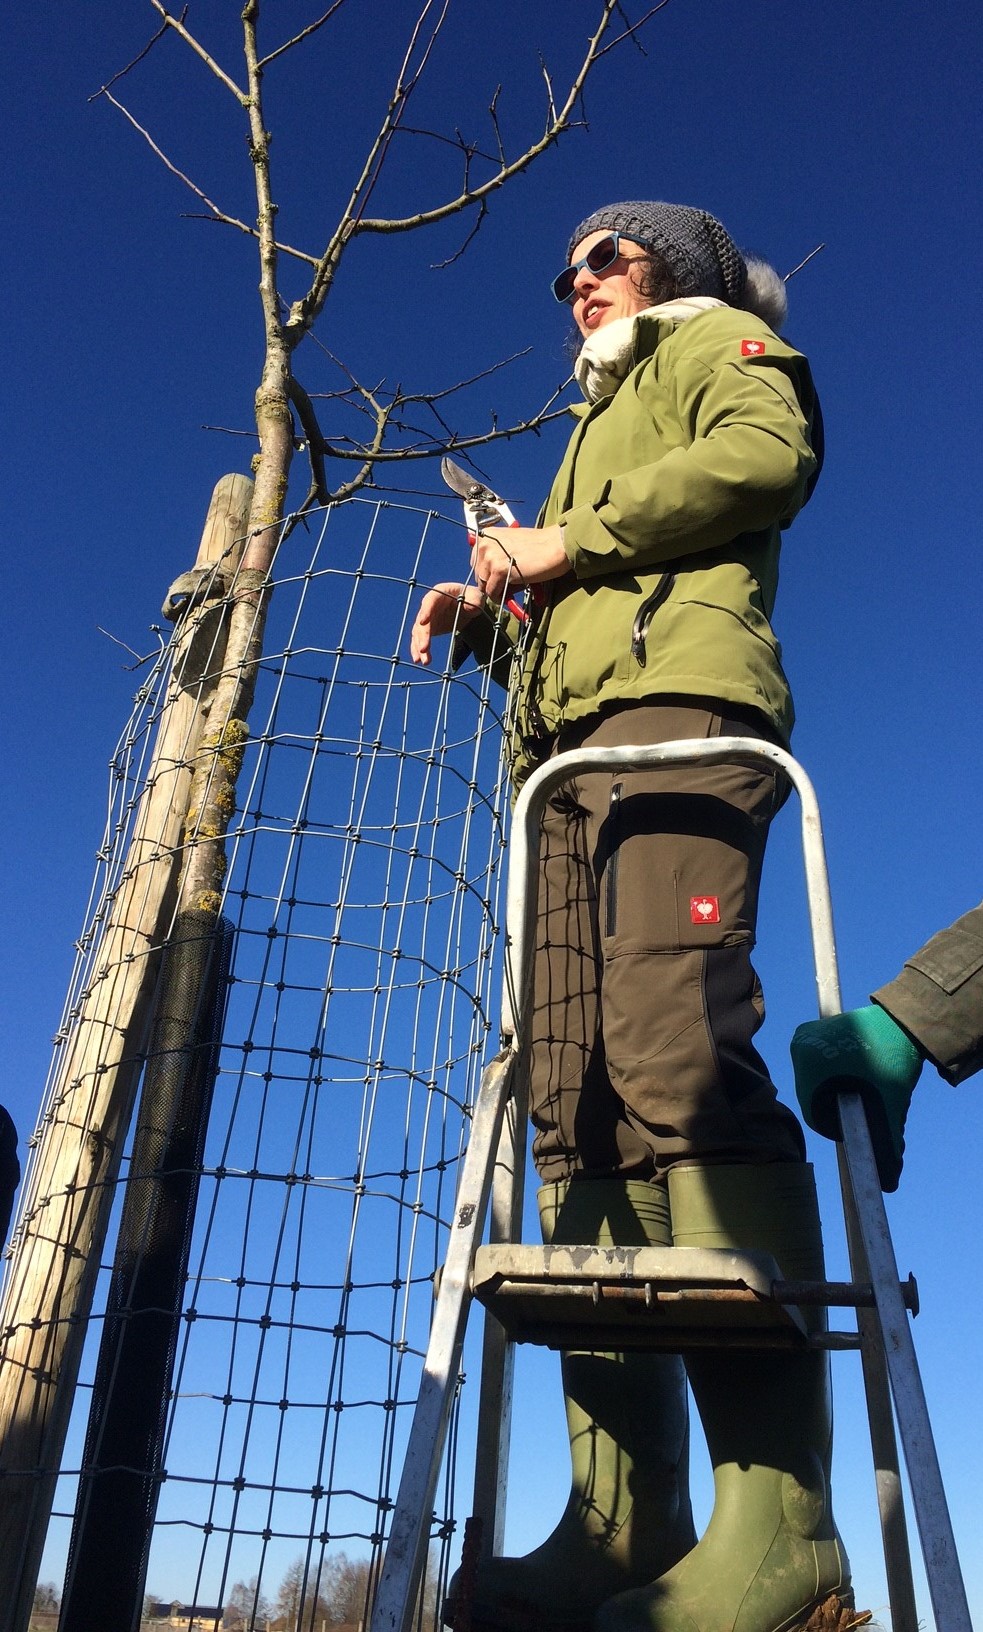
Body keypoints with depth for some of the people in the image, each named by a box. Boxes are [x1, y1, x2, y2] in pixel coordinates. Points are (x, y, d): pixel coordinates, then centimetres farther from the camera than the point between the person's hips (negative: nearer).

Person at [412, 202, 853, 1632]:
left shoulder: (716, 339, 22)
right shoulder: (607, 419, 42)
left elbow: (771, 452, -3)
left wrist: (567, 542, -2)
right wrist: (496, 612, 17)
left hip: (676, 703, -7)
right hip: (575, 750, 8)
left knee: (680, 1058, -26)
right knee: (578, 1108, -8)